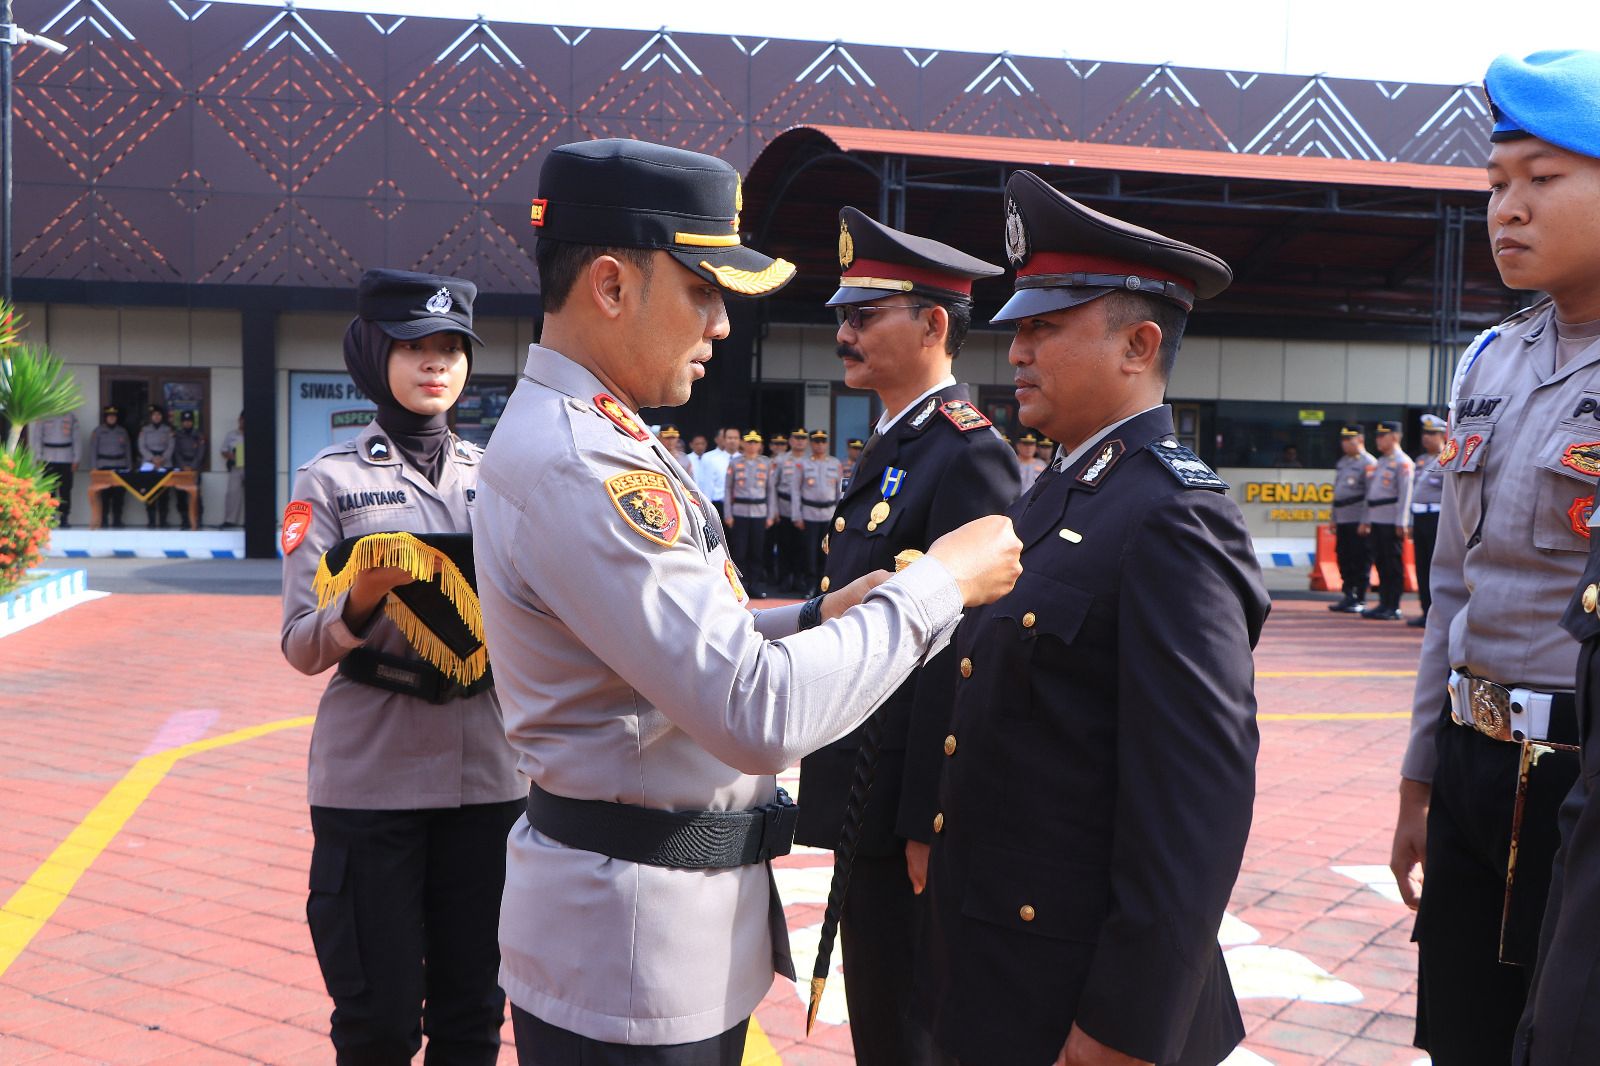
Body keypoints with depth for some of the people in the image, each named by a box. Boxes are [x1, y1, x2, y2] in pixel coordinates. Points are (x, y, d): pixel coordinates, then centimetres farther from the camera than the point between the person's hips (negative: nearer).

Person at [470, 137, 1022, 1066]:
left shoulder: (587, 434, 9)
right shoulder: (575, 465, -24)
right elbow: (759, 717, -30)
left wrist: (815, 619, 2)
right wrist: (939, 583, -19)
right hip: (630, 953, -9)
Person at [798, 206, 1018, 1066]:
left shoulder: (967, 454, -18)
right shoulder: (894, 448, 13)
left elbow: (962, 651, -22)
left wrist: (926, 824, -22)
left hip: (907, 813, -9)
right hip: (866, 802, 9)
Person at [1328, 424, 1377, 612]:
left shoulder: (1368, 463, -9)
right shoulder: (1342, 462, 17)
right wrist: (1334, 519, 18)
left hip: (1358, 522, -8)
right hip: (1343, 520, 8)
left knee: (1361, 562, -2)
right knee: (1344, 561, 11)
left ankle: (1360, 601, 3)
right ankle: (1348, 597, 18)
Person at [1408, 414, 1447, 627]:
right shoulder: (1421, 460, 18)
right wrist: (1412, 522, 19)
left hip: (1437, 519, -8)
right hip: (1420, 519, 8)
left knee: (1438, 568, -6)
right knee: (1422, 568, 9)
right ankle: (1427, 612, 15)